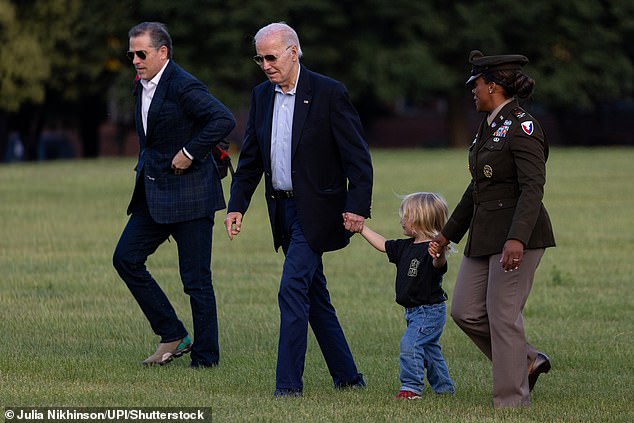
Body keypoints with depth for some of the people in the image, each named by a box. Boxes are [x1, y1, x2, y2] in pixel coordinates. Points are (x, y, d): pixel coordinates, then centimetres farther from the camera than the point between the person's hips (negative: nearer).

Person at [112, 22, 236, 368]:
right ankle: (172, 336, 13)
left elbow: (224, 120, -26)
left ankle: (205, 357, 5)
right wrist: (146, 167, 14)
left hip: (189, 193, -9)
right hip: (153, 194, 9)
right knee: (126, 258, 5)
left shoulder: (183, 87, -16)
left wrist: (190, 153, -22)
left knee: (196, 279, -4)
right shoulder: (142, 87, 12)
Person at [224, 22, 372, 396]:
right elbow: (250, 159, 13)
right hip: (283, 209, 7)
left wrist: (358, 207, -20)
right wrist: (237, 206, 3)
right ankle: (347, 377, 23)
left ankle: (289, 384, -12)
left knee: (292, 291, -14)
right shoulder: (261, 96, 8)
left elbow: (357, 156, -12)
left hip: (315, 210, -7)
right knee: (314, 295, 13)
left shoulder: (329, 94, -12)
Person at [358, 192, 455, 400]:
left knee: (410, 344, -18)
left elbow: (438, 265, -42)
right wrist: (362, 228, 22)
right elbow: (383, 245, 20)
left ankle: (411, 387, -14)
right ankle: (444, 386, 31)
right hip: (415, 311, 10)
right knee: (428, 347, 19)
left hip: (430, 310, -10)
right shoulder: (406, 247, 8)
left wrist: (440, 256, -65)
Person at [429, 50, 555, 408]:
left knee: (503, 315, -6)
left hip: (518, 235, -9)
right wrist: (448, 234, 27)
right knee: (466, 311, 7)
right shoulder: (490, 127, 15)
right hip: (485, 235, 9)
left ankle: (513, 401, 2)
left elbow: (533, 187, -23)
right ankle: (528, 361, 20)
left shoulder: (522, 127, -14)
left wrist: (517, 239, -34)